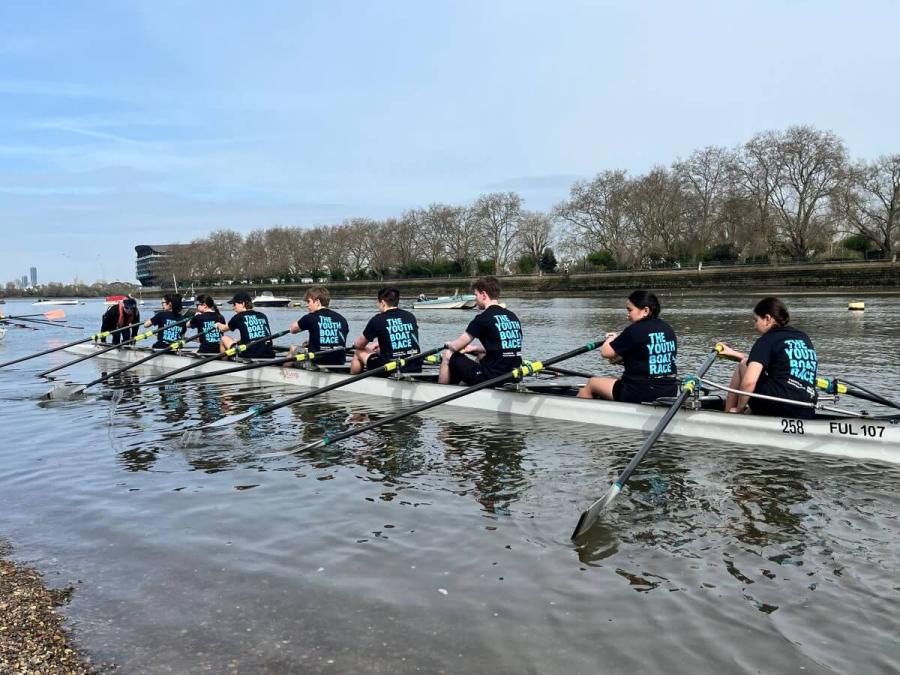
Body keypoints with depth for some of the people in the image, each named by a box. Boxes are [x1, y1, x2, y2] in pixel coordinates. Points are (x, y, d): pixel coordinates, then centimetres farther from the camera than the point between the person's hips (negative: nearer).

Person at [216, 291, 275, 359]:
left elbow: (223, 329, 19)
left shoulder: (239, 317, 1)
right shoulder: (263, 316, 13)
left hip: (249, 356, -5)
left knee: (224, 338, 18)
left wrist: (218, 325, 45)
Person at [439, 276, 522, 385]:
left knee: (448, 355, 10)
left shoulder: (482, 318, -12)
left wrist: (448, 344, 17)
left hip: (490, 378, -8)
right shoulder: (513, 317, 10)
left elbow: (456, 347, -6)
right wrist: (474, 348, 27)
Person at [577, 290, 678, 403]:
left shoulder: (635, 330, -16)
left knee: (592, 383, 13)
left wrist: (612, 338, 11)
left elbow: (605, 352, -9)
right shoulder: (668, 329, 7)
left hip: (640, 395, -8)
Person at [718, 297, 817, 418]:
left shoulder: (767, 340, -2)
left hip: (775, 407, -8)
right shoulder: (804, 338, 20)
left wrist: (739, 409, -1)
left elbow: (749, 382, -15)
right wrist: (736, 354, 38)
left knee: (743, 366, 14)